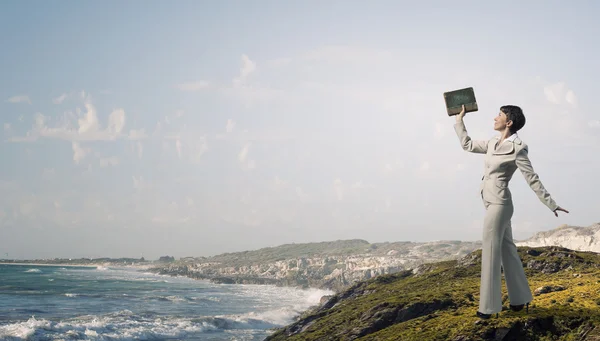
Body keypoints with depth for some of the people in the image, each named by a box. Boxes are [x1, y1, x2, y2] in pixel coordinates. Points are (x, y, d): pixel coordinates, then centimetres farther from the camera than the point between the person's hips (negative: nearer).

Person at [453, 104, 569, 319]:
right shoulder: (494, 143, 10)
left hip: (498, 203, -8)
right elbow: (467, 145, 23)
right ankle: (520, 299, 21)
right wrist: (459, 121, 21)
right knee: (507, 250, 13)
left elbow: (533, 179, -11)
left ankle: (488, 307, 0)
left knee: (491, 253, -5)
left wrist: (551, 205, -10)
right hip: (493, 202, 8)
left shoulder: (517, 149, -13)